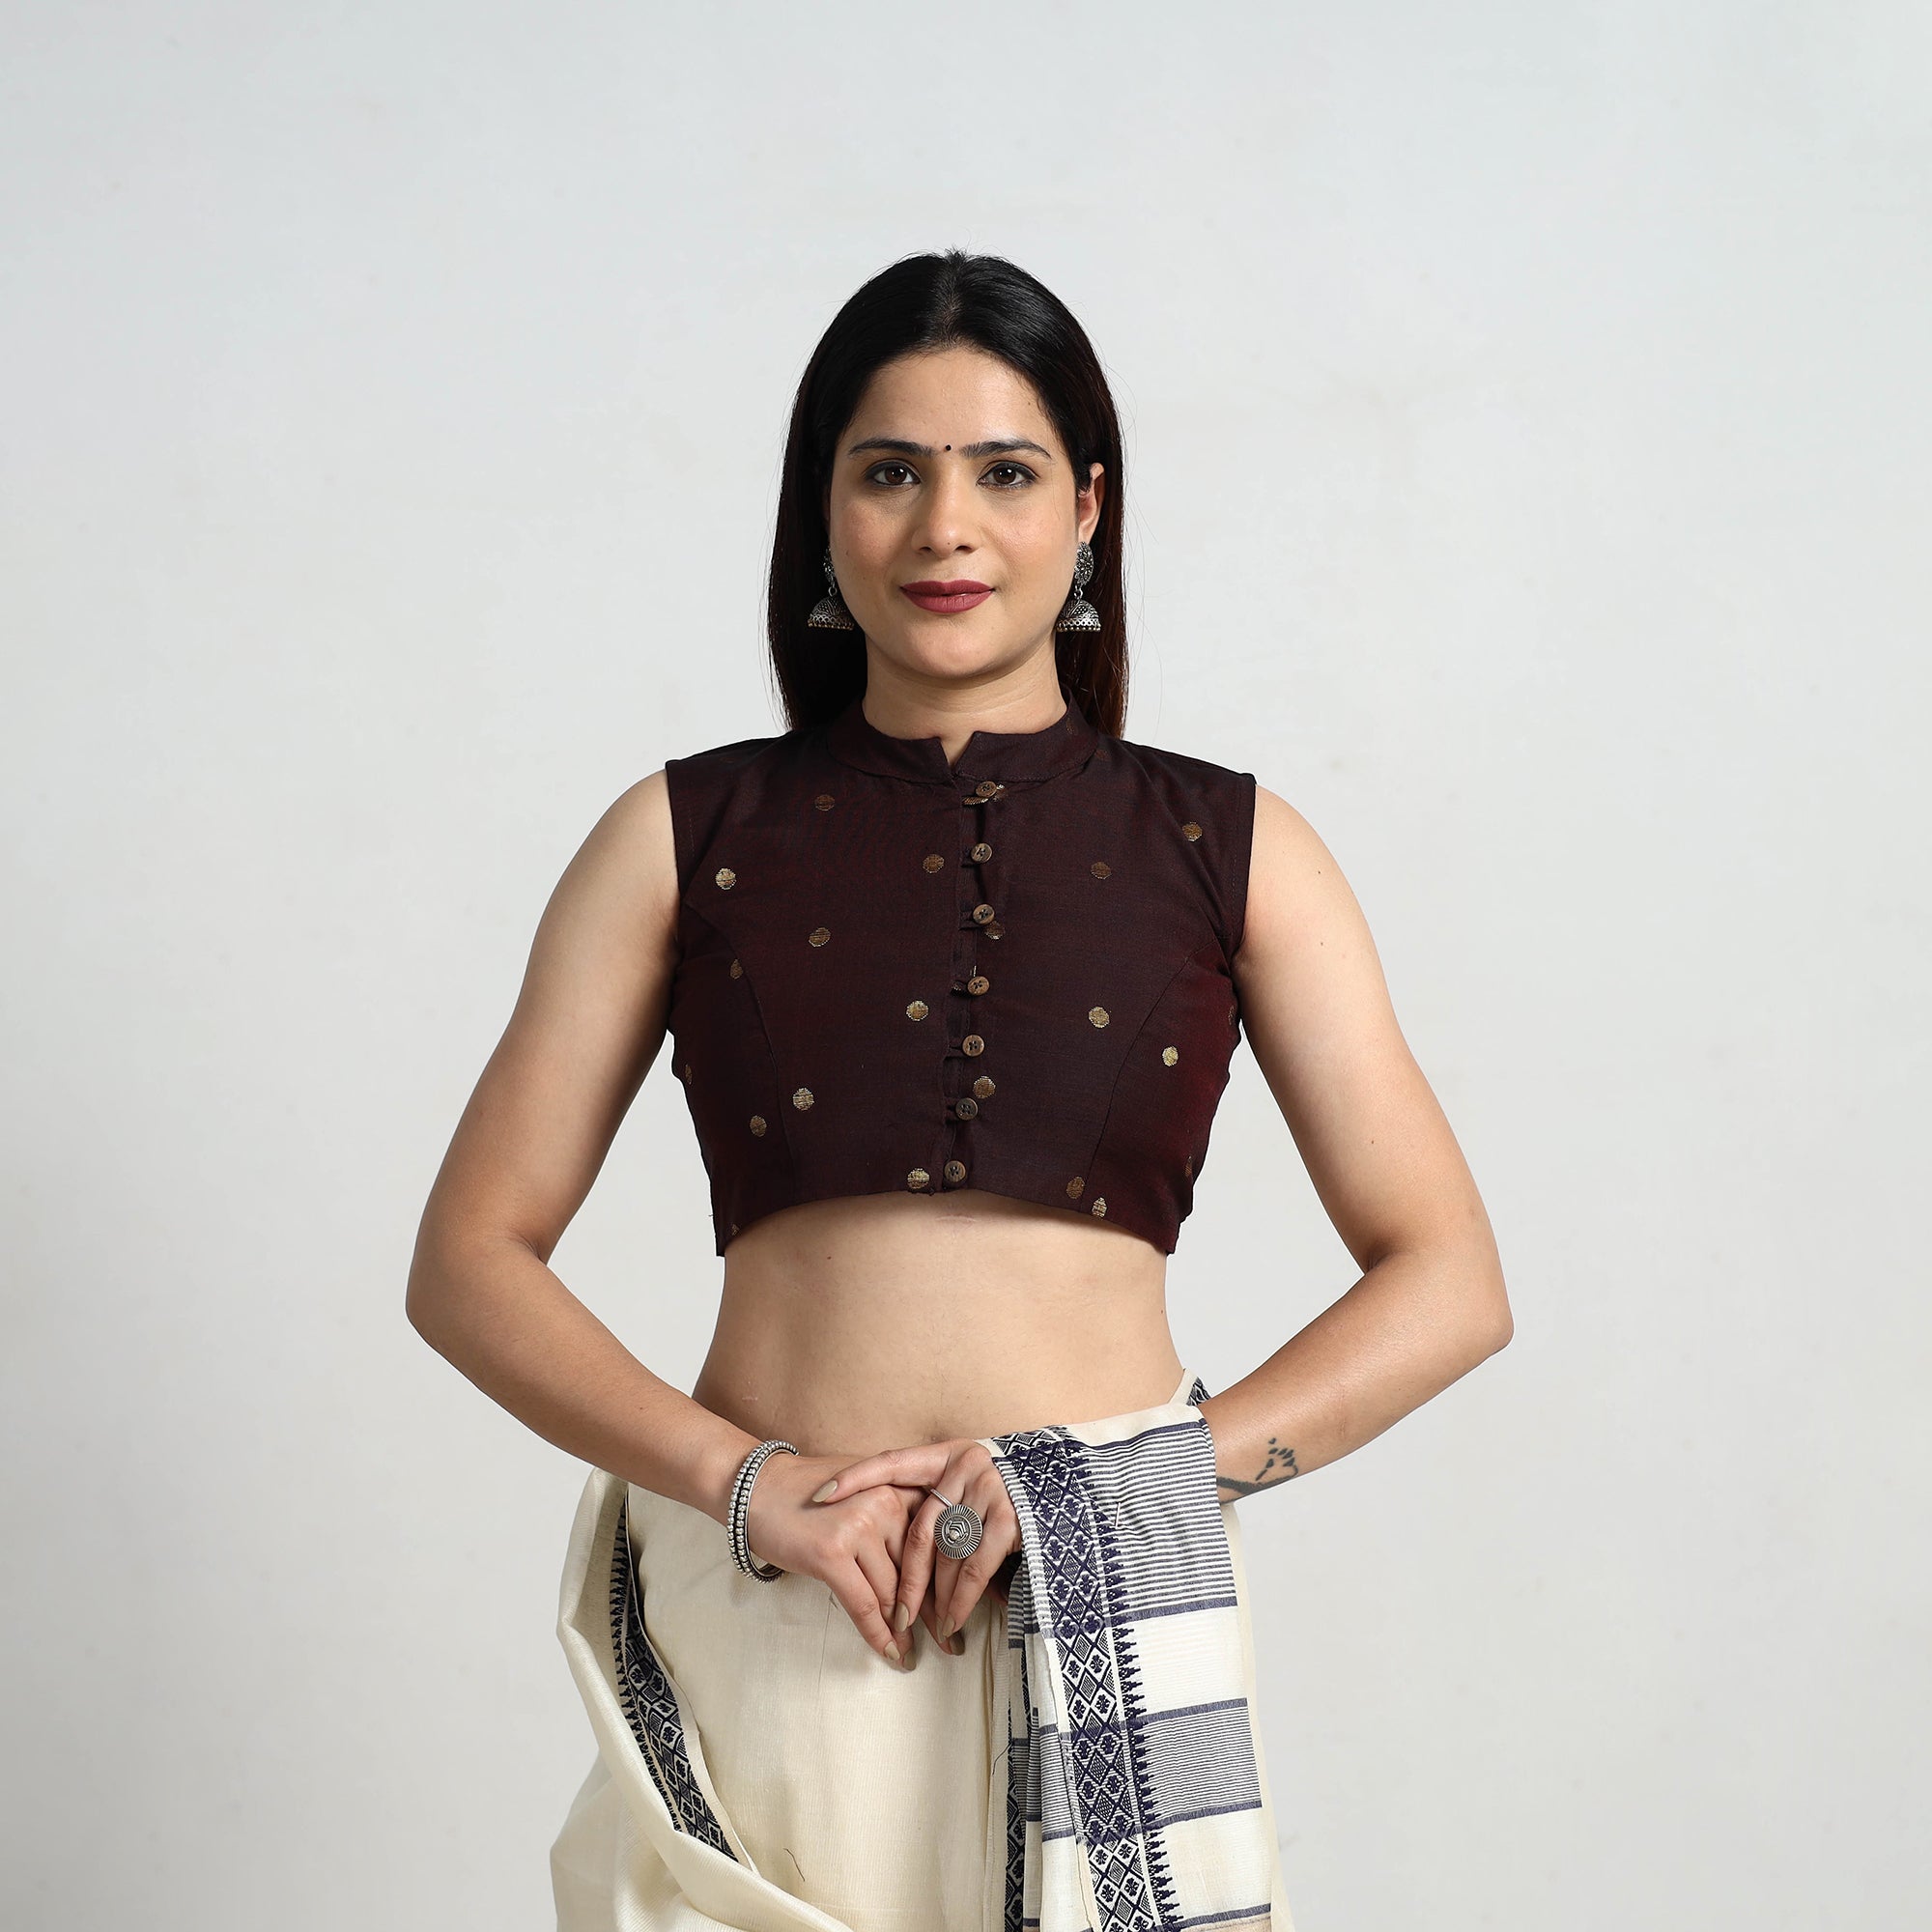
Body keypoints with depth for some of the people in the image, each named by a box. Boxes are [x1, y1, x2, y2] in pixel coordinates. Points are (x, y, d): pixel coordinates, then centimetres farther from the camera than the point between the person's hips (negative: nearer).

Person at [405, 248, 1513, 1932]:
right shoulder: (687, 840, 6)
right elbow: (468, 1261, 3)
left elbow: (1449, 1283, 3)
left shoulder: (1230, 850, 6)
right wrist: (742, 1478, -11)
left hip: (1109, 1633, 0)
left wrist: (1157, 1471, -10)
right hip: (759, 1628, 0)